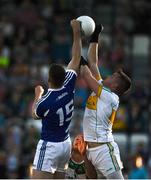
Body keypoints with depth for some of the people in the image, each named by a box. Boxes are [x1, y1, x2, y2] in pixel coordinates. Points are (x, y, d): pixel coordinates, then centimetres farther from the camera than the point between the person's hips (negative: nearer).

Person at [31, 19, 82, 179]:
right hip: (66, 143, 8)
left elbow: (35, 114, 6)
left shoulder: (45, 102, -20)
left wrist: (38, 95, 22)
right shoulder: (69, 86, -6)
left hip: (49, 146, -8)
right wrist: (77, 34, 11)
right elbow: (76, 58, 6)